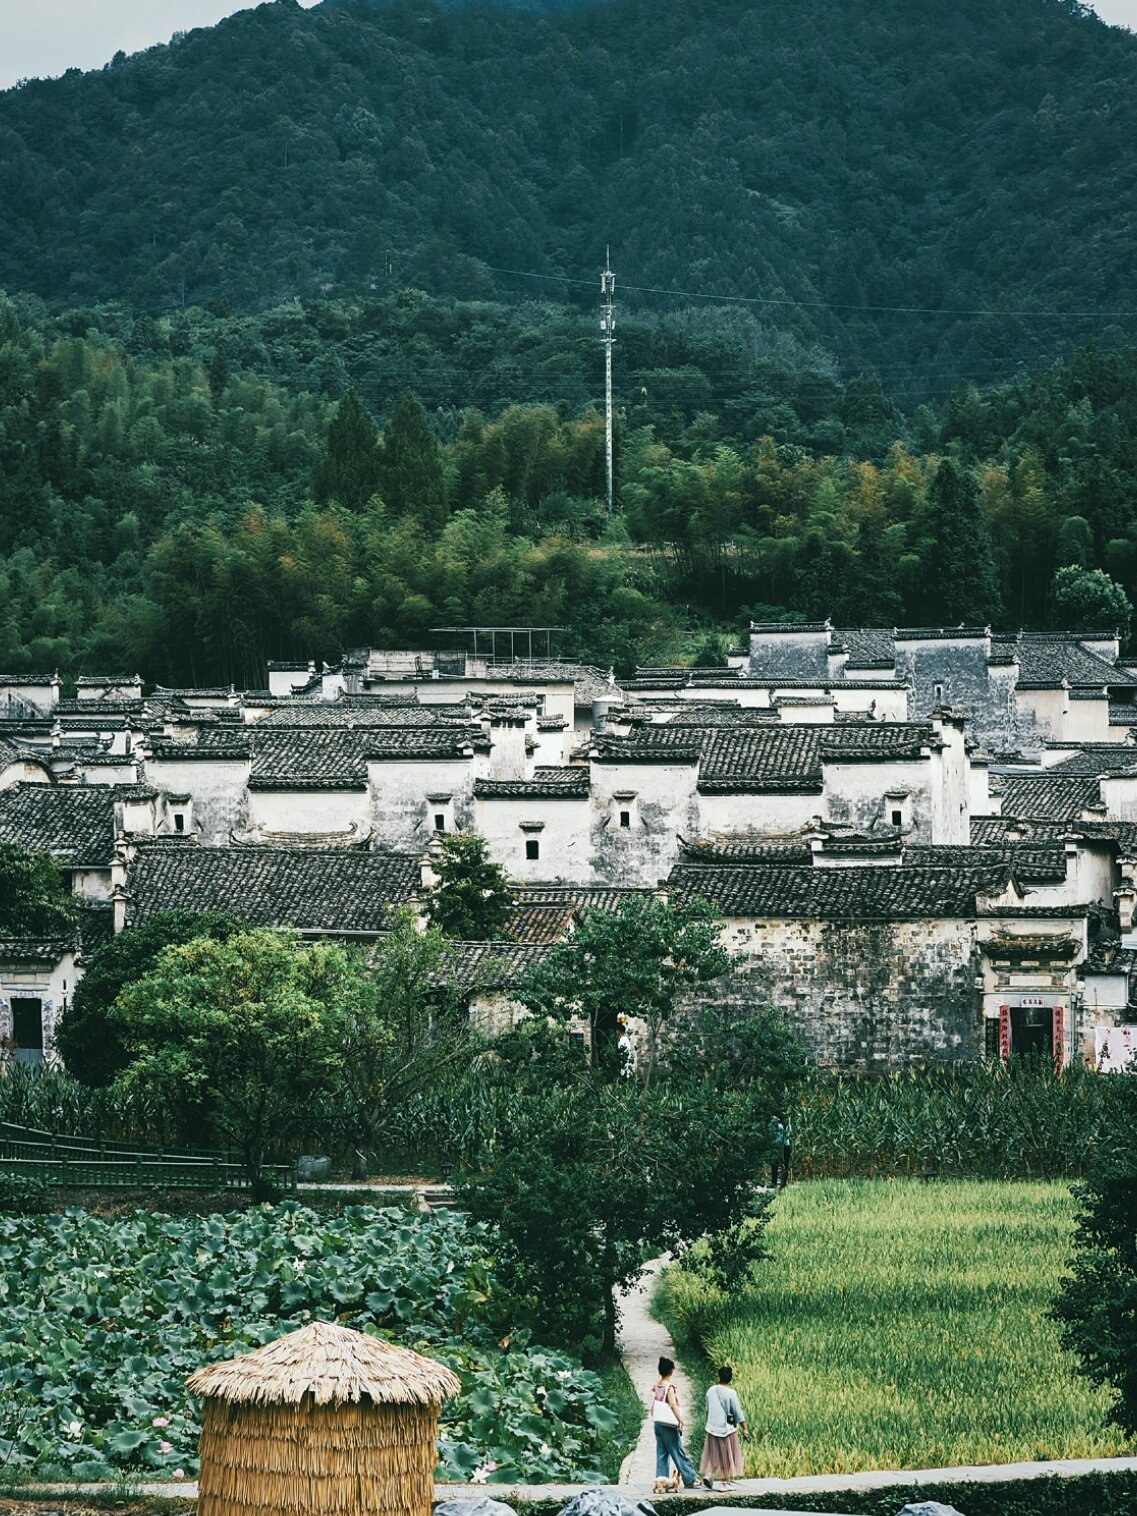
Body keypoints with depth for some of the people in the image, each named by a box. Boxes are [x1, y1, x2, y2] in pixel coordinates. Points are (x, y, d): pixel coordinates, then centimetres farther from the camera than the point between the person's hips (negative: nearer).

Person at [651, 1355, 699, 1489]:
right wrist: (681, 1420, -20)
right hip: (668, 1424, -7)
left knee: (661, 1453, 9)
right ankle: (690, 1479, 0)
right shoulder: (669, 1387, -13)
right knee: (678, 1452, -3)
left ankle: (660, 1479, 6)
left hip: (657, 1423, 7)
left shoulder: (656, 1386, 8)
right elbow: (673, 1405, -21)